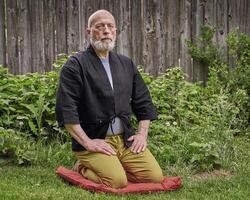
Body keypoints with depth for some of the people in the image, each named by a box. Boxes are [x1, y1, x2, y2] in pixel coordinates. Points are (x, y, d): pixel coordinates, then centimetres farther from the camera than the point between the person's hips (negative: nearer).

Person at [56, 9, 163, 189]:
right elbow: (67, 110, -13)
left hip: (126, 139, 5)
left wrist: (142, 133, 5)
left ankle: (116, 165, 14)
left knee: (155, 177, -11)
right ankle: (84, 168, 5)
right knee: (117, 181, -25)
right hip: (94, 141, -5)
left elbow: (144, 102, 19)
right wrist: (87, 143, -18)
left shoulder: (127, 64, 15)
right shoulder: (75, 65, -5)